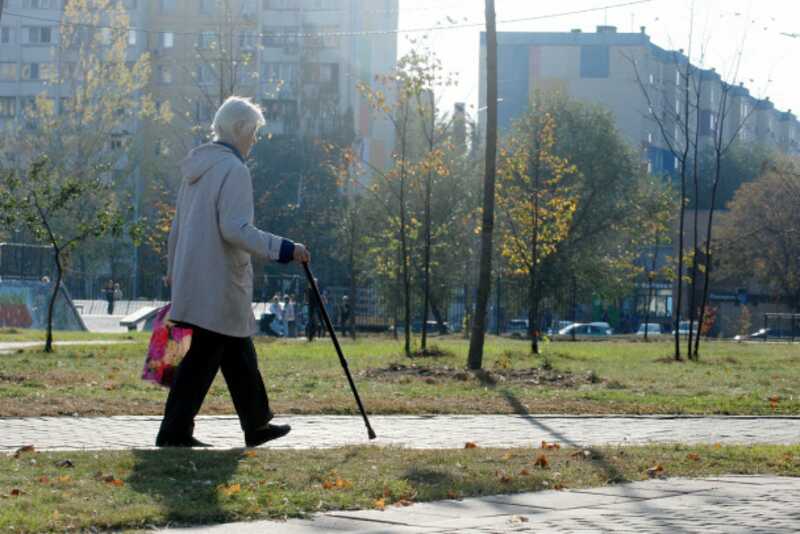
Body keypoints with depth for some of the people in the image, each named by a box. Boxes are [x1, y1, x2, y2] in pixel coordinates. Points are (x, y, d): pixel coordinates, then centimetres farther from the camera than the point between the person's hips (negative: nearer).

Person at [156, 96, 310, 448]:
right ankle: (174, 432, -6)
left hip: (193, 278, 10)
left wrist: (174, 271, 26)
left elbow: (178, 225, 20)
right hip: (219, 284, -10)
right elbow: (235, 228, -23)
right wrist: (285, 249, -21)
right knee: (203, 357, -6)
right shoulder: (233, 170, -14)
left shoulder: (197, 167, 15)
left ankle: (257, 425, 24)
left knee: (238, 354, 17)